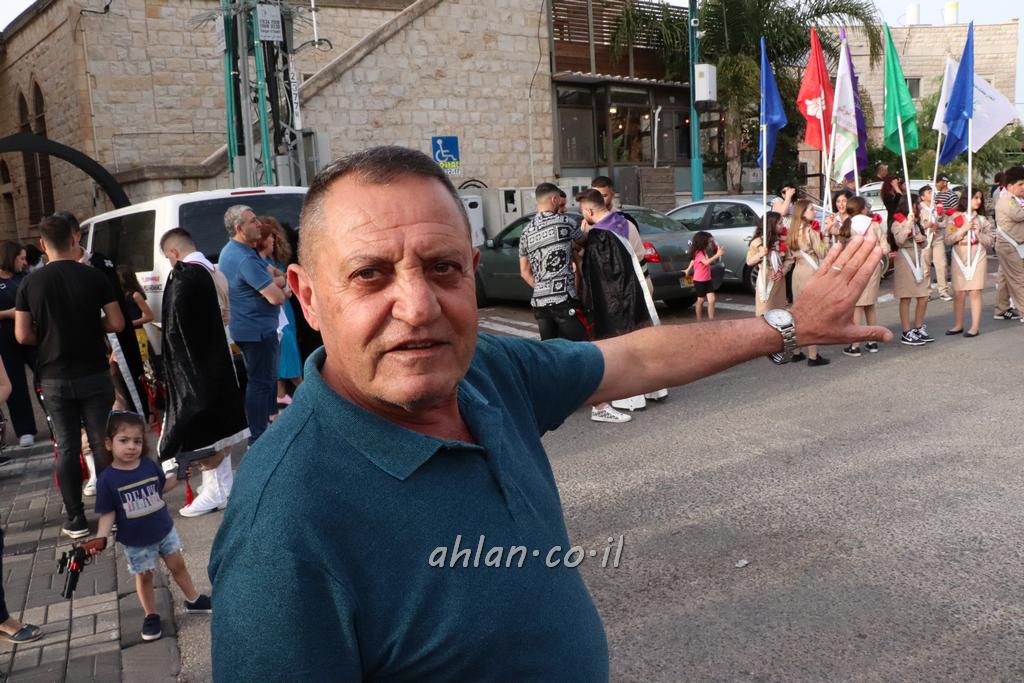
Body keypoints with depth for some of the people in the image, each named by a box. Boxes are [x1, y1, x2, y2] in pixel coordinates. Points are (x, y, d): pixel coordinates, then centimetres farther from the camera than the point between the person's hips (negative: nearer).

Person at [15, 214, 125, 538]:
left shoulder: (30, 283, -4)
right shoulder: (95, 276, -7)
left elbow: (23, 335, -4)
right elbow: (116, 324, -6)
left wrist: (49, 336, 14)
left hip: (54, 379, 1)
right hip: (94, 374, -1)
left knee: (66, 448, 8)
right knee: (102, 443, 7)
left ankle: (76, 520, 14)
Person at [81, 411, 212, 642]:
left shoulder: (150, 465, -10)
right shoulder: (107, 479, -18)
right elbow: (108, 513, -14)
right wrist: (100, 538, -26)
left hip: (164, 530, 3)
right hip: (135, 541, -3)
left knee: (178, 565, 16)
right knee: (144, 576, 14)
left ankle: (194, 600, 36)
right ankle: (151, 616, 34)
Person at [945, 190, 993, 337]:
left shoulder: (983, 219, 8)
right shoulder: (955, 217, 3)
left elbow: (989, 241, 6)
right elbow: (948, 240, -4)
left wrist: (979, 233, -11)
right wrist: (963, 229, -15)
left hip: (977, 258, 0)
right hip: (959, 258, 0)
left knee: (975, 292, -5)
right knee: (958, 293, 3)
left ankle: (975, 326, -1)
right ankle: (958, 325, 15)